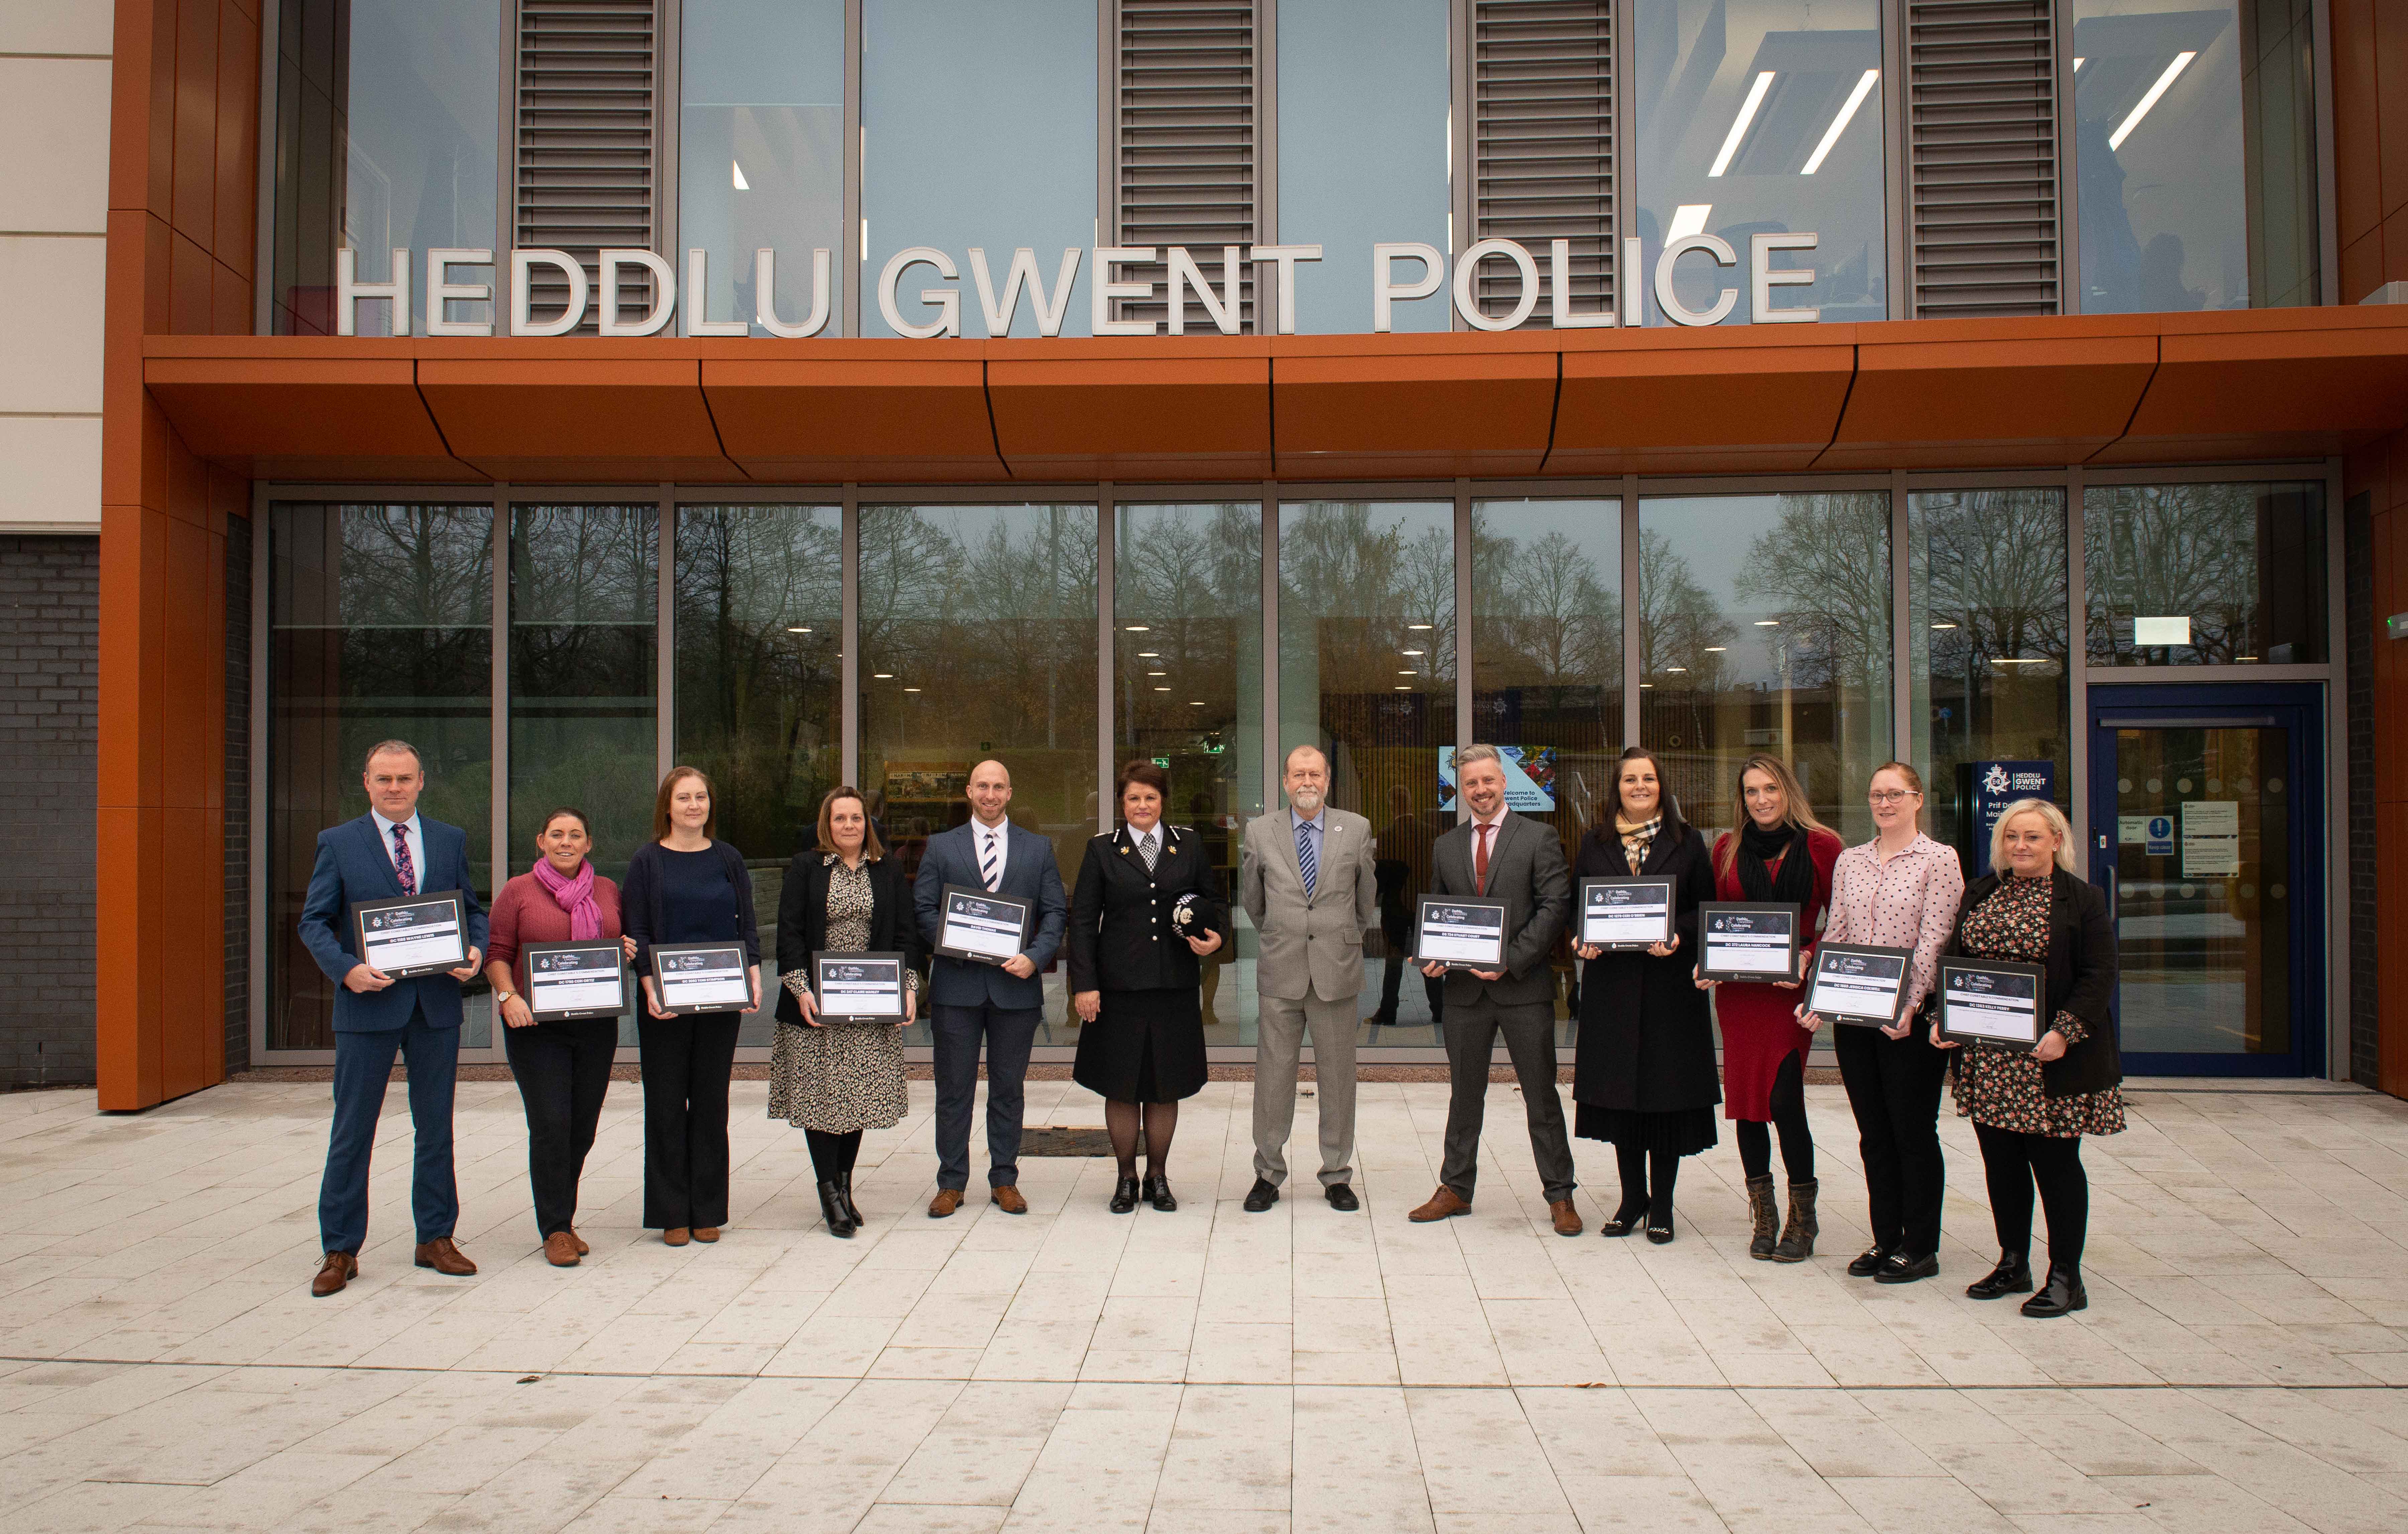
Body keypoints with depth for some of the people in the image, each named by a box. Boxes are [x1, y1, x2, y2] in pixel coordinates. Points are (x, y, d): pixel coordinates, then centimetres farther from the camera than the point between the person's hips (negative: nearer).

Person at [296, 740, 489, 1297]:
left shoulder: (451, 840, 10)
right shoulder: (338, 843, 2)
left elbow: (473, 910, 13)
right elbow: (314, 921, 0)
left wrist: (475, 950, -8)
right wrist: (346, 970, -17)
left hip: (437, 1004, 3)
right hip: (368, 1002, -2)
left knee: (436, 1126, 10)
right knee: (352, 1131, 4)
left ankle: (436, 1239, 21)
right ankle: (340, 1250, 14)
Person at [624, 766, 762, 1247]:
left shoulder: (729, 859, 8)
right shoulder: (647, 861, 1)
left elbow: (747, 923, 7)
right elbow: (636, 930, -3)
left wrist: (754, 974, -8)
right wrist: (650, 987, -16)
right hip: (665, 1003, -2)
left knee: (712, 1101, 7)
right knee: (667, 1103, 3)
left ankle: (707, 1211, 16)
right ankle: (671, 1213, 12)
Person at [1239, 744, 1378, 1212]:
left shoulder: (1356, 829, 3)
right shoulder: (1260, 831, 3)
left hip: (1337, 971, 0)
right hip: (1280, 975, 0)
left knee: (1337, 1078, 6)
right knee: (1273, 1077, 4)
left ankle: (1338, 1177, 18)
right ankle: (1268, 1174, 16)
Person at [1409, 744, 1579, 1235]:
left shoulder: (1538, 839, -1)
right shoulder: (1446, 846, 12)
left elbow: (1556, 906, -8)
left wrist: (1511, 960, -17)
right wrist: (1432, 958, -3)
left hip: (1524, 987, -4)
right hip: (1466, 987, 4)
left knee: (1541, 1094, 4)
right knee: (1464, 1093, 12)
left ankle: (1560, 1195, 14)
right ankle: (1456, 1188, 23)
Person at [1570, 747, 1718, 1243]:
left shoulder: (1686, 843, 4)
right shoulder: (1594, 844, 9)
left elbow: (1706, 908, 2)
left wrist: (1679, 936, -16)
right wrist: (1582, 940, -8)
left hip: (1670, 984, -2)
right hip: (1612, 983, 2)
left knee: (1668, 1093, 1)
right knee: (1619, 1091, 7)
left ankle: (1662, 1204, 13)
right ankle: (1632, 1198, 20)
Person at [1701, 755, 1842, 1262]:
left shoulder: (1821, 846, 0)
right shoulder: (1728, 849, 9)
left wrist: (1810, 958, -12)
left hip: (1791, 988, -3)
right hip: (1737, 989, 4)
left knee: (1784, 1099, -10)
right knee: (1745, 1100, 6)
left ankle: (1802, 1220, 7)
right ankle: (1763, 1218, 19)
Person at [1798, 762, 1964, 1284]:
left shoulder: (1940, 860, -4)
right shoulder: (1850, 861, 12)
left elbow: (1934, 942, -11)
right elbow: (1834, 936, 12)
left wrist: (1909, 1006, -21)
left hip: (1910, 1019, -5)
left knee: (1914, 1131, 3)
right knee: (1874, 1133, 11)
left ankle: (1920, 1248, 14)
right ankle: (1885, 1239, 22)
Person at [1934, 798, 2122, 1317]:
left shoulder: (2082, 899, -3)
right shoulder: (1980, 894, 11)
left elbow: (2098, 976, -8)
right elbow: (1953, 962, 14)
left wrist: (2064, 1032, -19)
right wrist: (1943, 1018, 1)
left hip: (2047, 1059, -5)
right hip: (1984, 1057, 5)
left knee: (2055, 1161, 2)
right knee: (2000, 1159, 11)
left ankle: (2066, 1276, 12)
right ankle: (2013, 1263, 24)